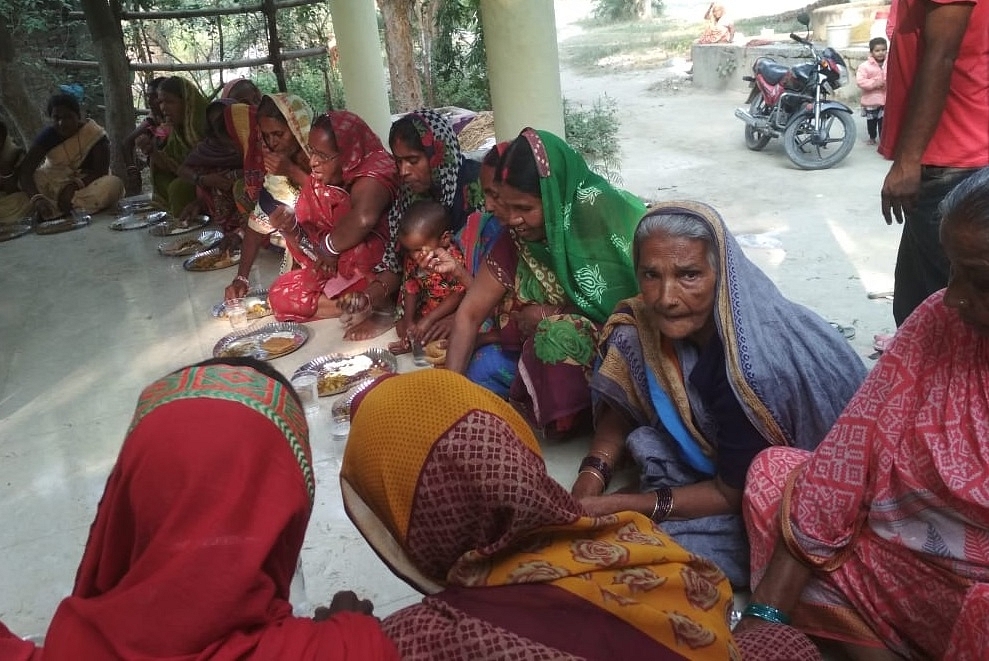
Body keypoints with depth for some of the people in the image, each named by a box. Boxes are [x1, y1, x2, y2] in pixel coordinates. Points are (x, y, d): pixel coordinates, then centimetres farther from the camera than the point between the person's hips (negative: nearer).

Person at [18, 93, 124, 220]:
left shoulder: (95, 135, -14)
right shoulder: (48, 136, -10)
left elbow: (100, 171, -17)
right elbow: (25, 170, -20)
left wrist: (74, 186, -34)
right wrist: (37, 198, -40)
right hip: (54, 185, 2)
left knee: (114, 184, -33)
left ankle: (53, 209, -31)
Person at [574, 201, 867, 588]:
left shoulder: (751, 369, -37)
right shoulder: (653, 321, -19)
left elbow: (733, 494, -24)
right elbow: (623, 402, -3)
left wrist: (616, 506, -25)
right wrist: (590, 477, -19)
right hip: (714, 450, 6)